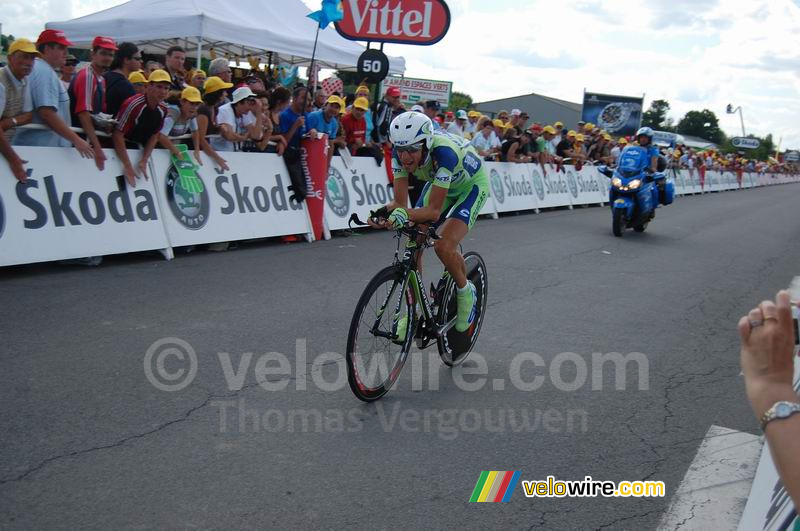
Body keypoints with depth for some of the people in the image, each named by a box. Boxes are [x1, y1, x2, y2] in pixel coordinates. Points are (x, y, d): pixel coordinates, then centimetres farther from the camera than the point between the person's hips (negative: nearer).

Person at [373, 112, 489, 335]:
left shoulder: (443, 153, -40)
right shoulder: (400, 153, -24)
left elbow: (434, 211, -39)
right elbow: (400, 202, -25)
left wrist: (404, 215, -55)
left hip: (472, 185, -6)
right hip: (439, 183, 6)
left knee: (443, 246, -25)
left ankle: (466, 292, 4)